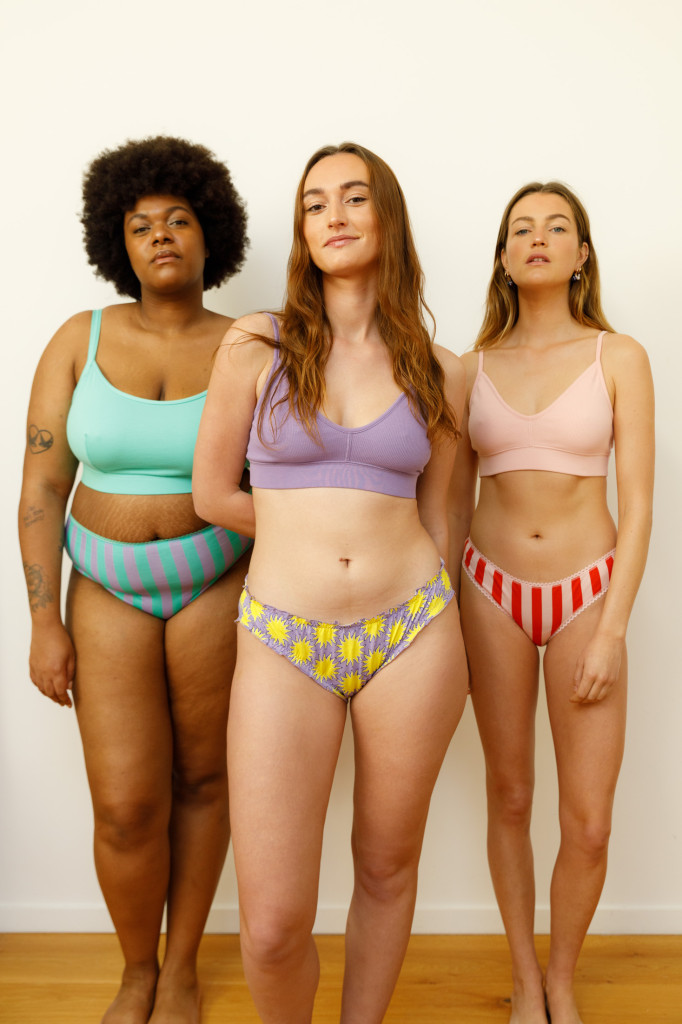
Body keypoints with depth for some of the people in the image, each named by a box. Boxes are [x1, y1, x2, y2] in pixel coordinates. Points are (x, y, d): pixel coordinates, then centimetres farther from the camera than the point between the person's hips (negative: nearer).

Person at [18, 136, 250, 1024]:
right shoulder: (80, 341, -3)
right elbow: (41, 490, -3)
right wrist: (45, 623, -7)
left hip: (218, 588, 0)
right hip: (108, 593, 1)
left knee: (201, 781, 10)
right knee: (127, 807, -2)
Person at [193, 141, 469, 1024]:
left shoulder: (438, 375, 7)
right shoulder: (255, 345, 1)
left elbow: (433, 515, 13)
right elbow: (212, 496, 6)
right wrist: (308, 534, 10)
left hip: (410, 633, 2)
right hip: (283, 640, -1)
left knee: (387, 866, 15)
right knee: (273, 928, -2)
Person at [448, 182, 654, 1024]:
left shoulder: (618, 359, -2)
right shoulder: (473, 367, 3)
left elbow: (637, 506, -5)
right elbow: (454, 502, 7)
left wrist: (612, 633, -12)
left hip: (586, 590, -1)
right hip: (493, 589, 2)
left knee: (588, 823, 0)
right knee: (508, 796, 11)